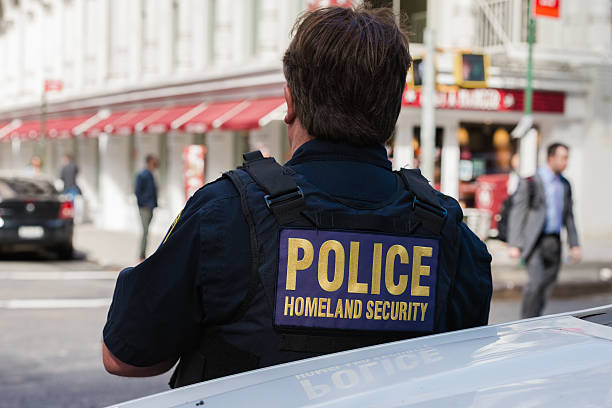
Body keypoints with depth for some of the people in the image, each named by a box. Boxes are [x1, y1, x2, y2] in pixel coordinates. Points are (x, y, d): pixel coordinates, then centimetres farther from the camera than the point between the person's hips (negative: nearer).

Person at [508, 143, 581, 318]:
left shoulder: (565, 185, 14)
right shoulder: (530, 182, -5)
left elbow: (568, 216, 20)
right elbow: (517, 213, -6)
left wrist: (574, 244, 14)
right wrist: (514, 244, -13)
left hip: (553, 243, 6)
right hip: (534, 241, -6)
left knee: (546, 287, 5)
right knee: (536, 281, -18)